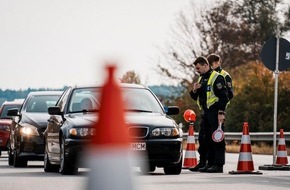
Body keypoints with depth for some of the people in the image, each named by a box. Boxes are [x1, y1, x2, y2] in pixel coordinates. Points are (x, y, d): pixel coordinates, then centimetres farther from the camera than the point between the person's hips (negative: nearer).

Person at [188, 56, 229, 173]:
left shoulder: (216, 78, -9)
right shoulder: (201, 79, 18)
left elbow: (223, 96, -14)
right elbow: (195, 97, 25)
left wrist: (221, 113, -20)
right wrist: (194, 90, 3)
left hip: (215, 113, -9)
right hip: (205, 113, 9)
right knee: (203, 139, 10)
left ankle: (218, 165, -8)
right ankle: (203, 163, 16)